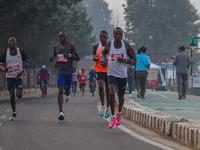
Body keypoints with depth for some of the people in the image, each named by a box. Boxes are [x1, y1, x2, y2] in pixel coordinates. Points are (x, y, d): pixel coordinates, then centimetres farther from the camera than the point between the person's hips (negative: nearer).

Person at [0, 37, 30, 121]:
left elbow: (27, 62, 4)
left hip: (19, 76, -1)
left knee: (19, 95, -12)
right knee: (12, 96, 0)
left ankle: (21, 91, 27)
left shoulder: (20, 52, -6)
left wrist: (23, 71, -10)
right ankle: (14, 114, 13)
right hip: (10, 76, 1)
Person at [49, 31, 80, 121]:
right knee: (60, 90, -14)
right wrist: (52, 58, 0)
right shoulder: (56, 46, 5)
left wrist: (69, 55, -20)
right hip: (60, 71, 1)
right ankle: (61, 112, -19)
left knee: (67, 89, 14)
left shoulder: (71, 46, -4)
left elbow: (78, 58, -3)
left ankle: (67, 95, 55)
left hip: (69, 71, -1)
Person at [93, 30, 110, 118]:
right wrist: (94, 57, -2)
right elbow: (93, 53, 21)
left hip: (109, 70, 0)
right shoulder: (96, 46, 2)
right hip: (100, 70, 0)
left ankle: (108, 108, 28)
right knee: (101, 87, -22)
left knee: (108, 90, 9)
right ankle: (102, 106, -6)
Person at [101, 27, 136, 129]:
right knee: (111, 93, -22)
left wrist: (125, 60, -20)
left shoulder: (126, 46, -4)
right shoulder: (109, 45, -3)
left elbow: (134, 60, 0)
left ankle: (119, 112, 43)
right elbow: (104, 52, 21)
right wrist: (103, 60, 0)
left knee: (121, 96, 13)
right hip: (112, 74, -1)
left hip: (123, 75, 1)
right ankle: (112, 116, -11)